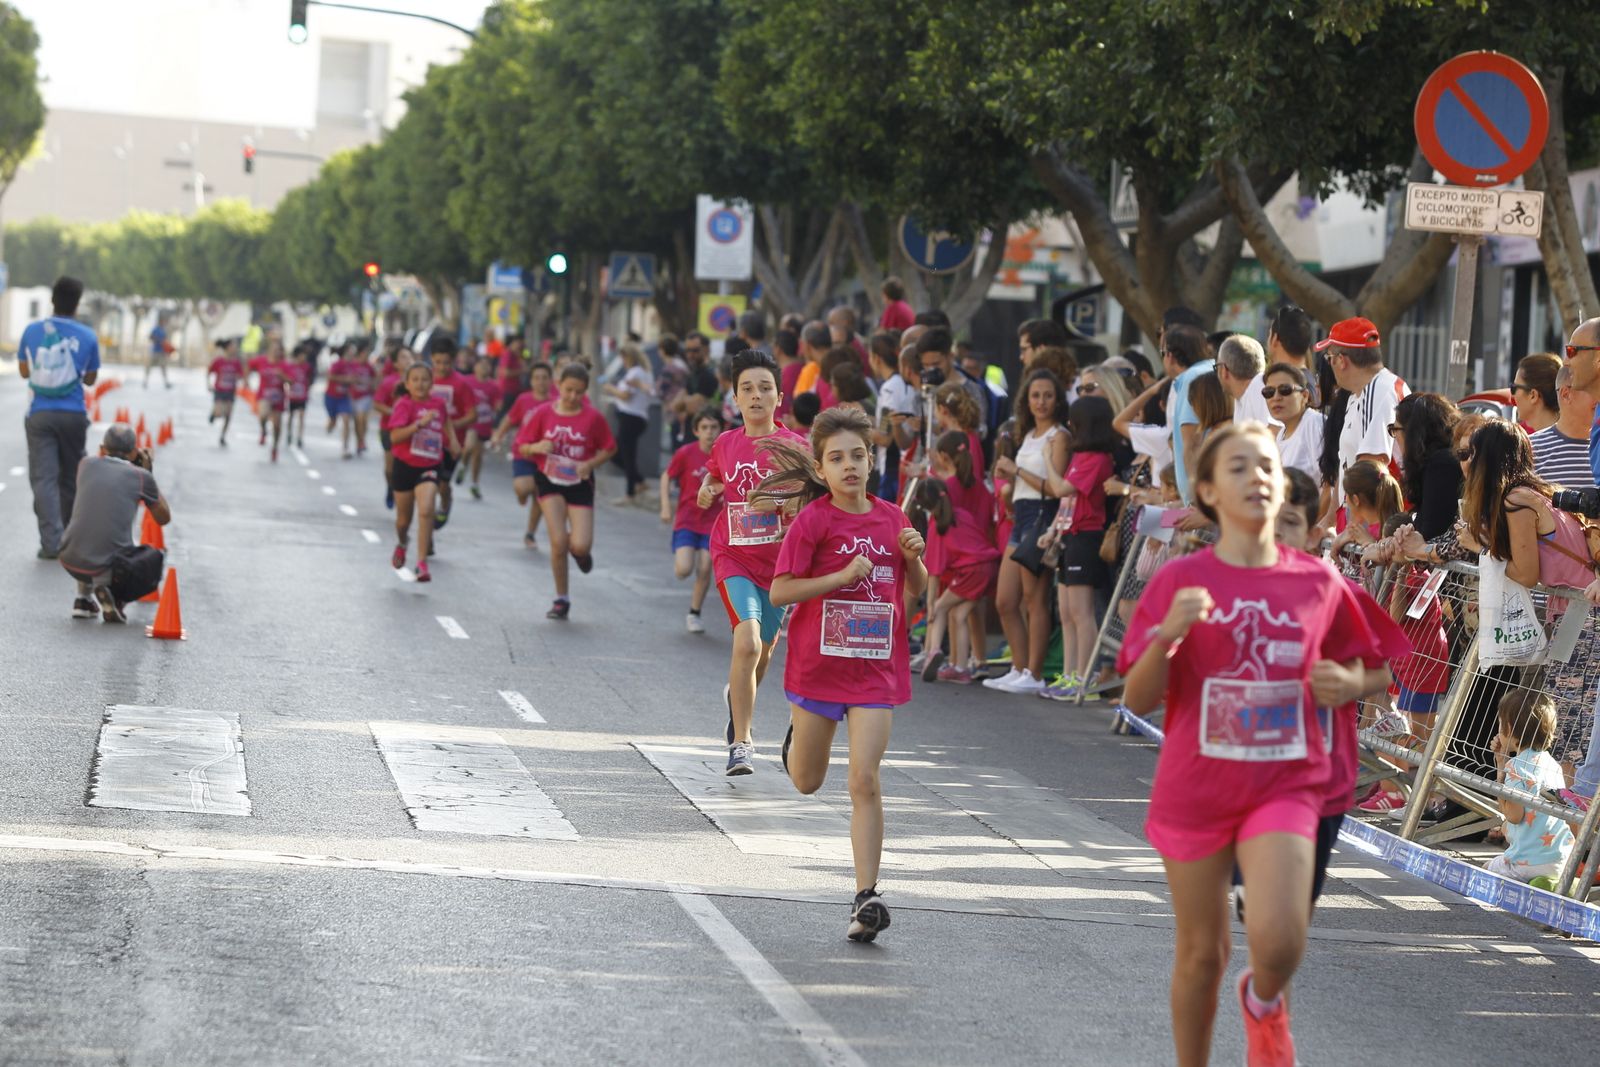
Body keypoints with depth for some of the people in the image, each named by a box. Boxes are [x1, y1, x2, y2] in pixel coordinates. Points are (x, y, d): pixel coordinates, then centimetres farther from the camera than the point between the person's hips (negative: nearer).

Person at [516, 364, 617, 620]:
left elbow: (609, 448, 4)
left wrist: (590, 464, -14)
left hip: (580, 484, 0)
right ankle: (561, 600, 5)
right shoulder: (543, 414, -5)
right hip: (550, 481, 0)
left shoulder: (593, 418, -7)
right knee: (558, 542, -12)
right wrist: (536, 448, -21)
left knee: (580, 546, -11)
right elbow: (521, 448, 1)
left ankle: (579, 550, 31)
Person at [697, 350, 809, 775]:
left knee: (763, 648, 16)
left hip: (778, 560, 1)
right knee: (748, 640, -21)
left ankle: (738, 695, 51)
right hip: (733, 557, -1)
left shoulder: (795, 446, -6)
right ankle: (742, 743, -18)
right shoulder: (725, 444, 2)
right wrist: (706, 493, 0)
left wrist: (780, 501, -25)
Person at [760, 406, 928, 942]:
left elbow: (917, 589, 15)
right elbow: (779, 592, -14)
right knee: (807, 782, 16)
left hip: (876, 667, 1)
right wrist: (844, 575, -21)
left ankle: (866, 896, -9)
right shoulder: (813, 520, -9)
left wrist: (914, 557, -6)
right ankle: (798, 734, 52)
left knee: (865, 781, -10)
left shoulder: (892, 517, 3)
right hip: (818, 662, -1)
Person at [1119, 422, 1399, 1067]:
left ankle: (1264, 1001, 18)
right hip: (1195, 789, 0)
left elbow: (1380, 671, 15)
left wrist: (1351, 684, -9)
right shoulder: (1178, 580, -4)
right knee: (1202, 953, 8)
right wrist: (1167, 635, -22)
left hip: (1286, 787, 0)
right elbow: (1137, 701, -5)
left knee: (1279, 942, -18)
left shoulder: (1318, 582, 1)